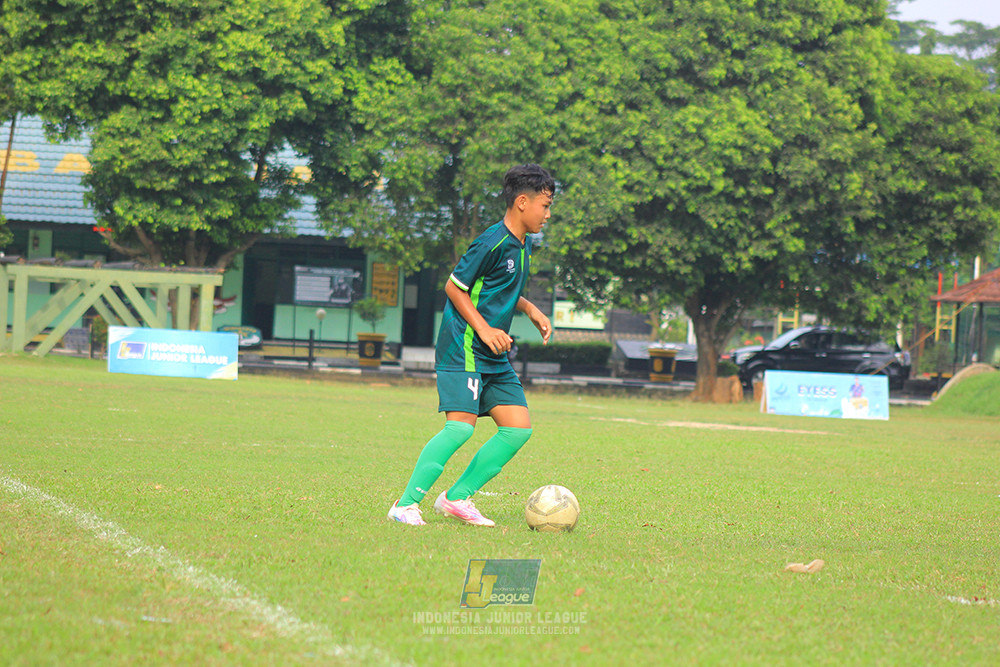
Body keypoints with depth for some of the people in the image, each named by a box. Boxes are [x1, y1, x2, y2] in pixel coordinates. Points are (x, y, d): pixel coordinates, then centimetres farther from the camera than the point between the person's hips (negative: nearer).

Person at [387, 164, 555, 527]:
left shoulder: (523, 244, 13)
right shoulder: (493, 242, -15)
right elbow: (454, 286, -11)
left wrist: (530, 309, 12)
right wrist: (484, 329, -17)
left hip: (496, 358, 9)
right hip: (463, 348, -9)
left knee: (519, 428, 2)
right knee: (461, 426, -20)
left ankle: (457, 497, 8)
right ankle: (406, 504, -12)